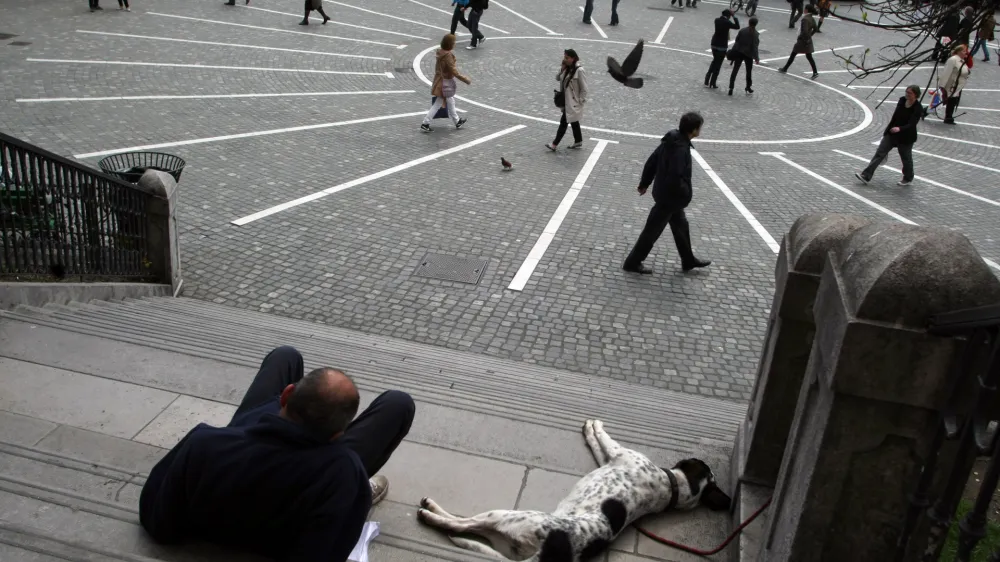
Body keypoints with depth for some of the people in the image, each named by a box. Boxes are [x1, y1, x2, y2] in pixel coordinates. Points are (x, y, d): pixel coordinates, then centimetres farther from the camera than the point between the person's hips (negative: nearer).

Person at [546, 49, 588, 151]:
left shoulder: (579, 70, -18)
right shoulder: (567, 69, 5)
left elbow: (584, 89, -15)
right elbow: (558, 78, 10)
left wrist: (580, 101, -13)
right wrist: (562, 69, -5)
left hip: (573, 102, -8)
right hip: (566, 101, 8)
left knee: (564, 122, -5)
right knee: (574, 122, 18)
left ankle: (555, 144, -1)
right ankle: (578, 142, 29)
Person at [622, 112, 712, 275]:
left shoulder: (671, 140, -1)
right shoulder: (680, 149, -30)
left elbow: (651, 161, 7)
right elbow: (675, 178, -33)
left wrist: (644, 183, 16)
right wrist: (686, 194, -16)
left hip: (668, 194, 10)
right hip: (669, 197, -9)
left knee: (681, 226, 22)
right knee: (652, 231, 4)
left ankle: (688, 260, 38)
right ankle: (632, 263, 17)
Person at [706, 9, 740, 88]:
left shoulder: (717, 20, 1)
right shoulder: (727, 22, -17)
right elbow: (737, 27, -10)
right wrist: (734, 16, -6)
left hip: (714, 44, 6)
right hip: (722, 46, -6)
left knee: (715, 60, 23)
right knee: (718, 64, 4)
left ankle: (707, 80, 19)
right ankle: (712, 83, 7)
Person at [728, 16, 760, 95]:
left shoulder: (742, 30, -3)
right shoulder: (755, 34, -12)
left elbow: (736, 41, 1)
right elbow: (755, 47, -16)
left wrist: (734, 51, 10)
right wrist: (756, 58, -13)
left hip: (739, 53, 2)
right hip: (748, 54, -2)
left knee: (735, 70, 3)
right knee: (749, 71, 15)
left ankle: (731, 88, -5)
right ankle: (748, 88, 25)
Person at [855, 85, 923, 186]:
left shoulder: (918, 108, -19)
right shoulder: (902, 100, -1)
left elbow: (911, 124, -27)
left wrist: (899, 129, -46)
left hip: (906, 137, -6)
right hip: (891, 133, 6)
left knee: (906, 158, 11)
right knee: (880, 152, -2)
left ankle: (908, 179, 33)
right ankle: (866, 175, -5)